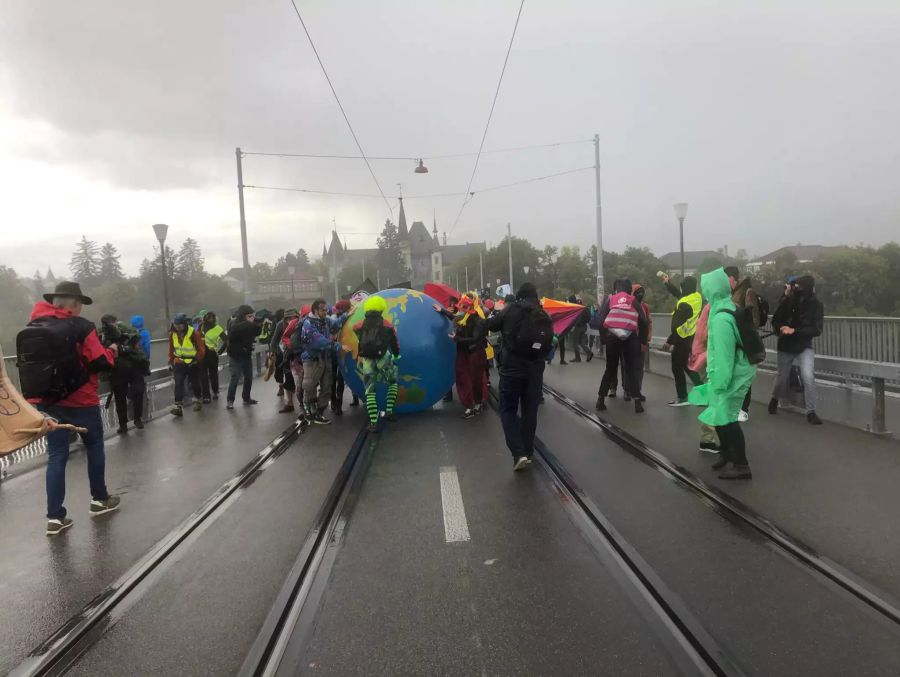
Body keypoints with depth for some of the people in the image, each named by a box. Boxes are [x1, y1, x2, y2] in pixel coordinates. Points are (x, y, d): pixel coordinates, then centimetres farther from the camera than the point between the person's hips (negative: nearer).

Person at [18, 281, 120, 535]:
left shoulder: (31, 328, 6)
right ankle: (99, 499, 25)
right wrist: (111, 350, 4)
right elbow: (100, 362, -15)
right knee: (94, 447, 15)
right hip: (79, 401, -5)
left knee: (56, 455, 8)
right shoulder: (80, 327, -13)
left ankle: (54, 517, 5)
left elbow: (30, 363, 11)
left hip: (45, 401, 5)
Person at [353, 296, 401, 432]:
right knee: (392, 383, 24)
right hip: (383, 360, -1)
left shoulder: (359, 326, 4)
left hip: (367, 362, 1)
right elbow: (395, 344, 10)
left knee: (370, 391, 10)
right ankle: (388, 412, 16)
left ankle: (373, 423, 3)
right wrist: (397, 356, 29)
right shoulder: (387, 325, 1)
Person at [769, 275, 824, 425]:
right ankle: (775, 399, 46)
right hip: (785, 346, 1)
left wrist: (794, 331, -25)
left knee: (808, 377, -20)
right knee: (782, 377, 14)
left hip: (805, 347, -1)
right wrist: (781, 328, -23)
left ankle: (811, 412, -5)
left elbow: (817, 330, -15)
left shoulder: (817, 305, -12)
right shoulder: (788, 300, -10)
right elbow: (775, 320, -2)